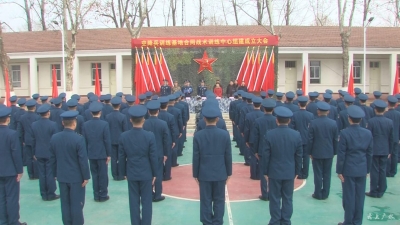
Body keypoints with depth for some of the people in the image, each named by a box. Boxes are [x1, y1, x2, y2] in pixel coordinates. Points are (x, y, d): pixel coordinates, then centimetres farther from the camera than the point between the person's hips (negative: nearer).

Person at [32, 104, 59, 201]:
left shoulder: (34, 125, 0)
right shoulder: (53, 124, -14)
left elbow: (33, 140, 5)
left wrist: (34, 153, 13)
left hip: (39, 153, 4)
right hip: (50, 153, -4)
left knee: (42, 174, 10)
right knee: (50, 174, 4)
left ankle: (44, 194, 17)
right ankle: (51, 194, 11)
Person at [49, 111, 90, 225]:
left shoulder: (54, 138, -2)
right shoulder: (79, 139, -19)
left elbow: (52, 159, 6)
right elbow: (83, 160, -17)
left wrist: (55, 174, 17)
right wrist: (86, 176, -7)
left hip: (62, 176, 5)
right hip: (76, 177, -5)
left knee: (65, 203, 14)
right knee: (77, 204, 5)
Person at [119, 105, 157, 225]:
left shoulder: (123, 136, -8)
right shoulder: (150, 136, -15)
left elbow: (121, 158, -1)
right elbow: (153, 157, -10)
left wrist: (124, 172, 12)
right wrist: (154, 174, 2)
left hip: (131, 174, 2)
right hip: (146, 174, -2)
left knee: (134, 202, 11)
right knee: (146, 202, 8)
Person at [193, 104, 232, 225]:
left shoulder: (198, 135, -10)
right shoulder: (225, 134, -8)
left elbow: (196, 157, -6)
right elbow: (228, 156, -3)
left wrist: (195, 174, 5)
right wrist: (229, 172, 8)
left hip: (204, 174, 0)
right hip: (220, 174, 1)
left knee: (205, 201, 8)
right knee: (219, 201, 11)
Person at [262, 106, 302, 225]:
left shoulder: (269, 134, -12)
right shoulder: (296, 135, -7)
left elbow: (265, 155, -8)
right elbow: (299, 155, 0)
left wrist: (265, 171, 3)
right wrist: (297, 171, 11)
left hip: (274, 172, -2)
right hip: (290, 172, 2)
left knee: (275, 198, 8)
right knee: (287, 198, 12)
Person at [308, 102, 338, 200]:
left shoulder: (313, 123, -12)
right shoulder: (333, 123, -4)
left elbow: (310, 139, -9)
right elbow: (335, 139, 2)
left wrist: (309, 152, 2)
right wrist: (334, 152, 12)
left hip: (317, 153, -2)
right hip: (329, 153, 2)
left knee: (318, 174, 5)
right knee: (327, 174, 11)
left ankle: (318, 194, 12)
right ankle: (325, 194, 18)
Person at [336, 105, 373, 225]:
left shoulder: (344, 133, -14)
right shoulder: (368, 133, -1)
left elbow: (341, 154, -12)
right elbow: (369, 154, 5)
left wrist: (339, 171, -4)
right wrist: (367, 170, 14)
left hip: (348, 170, -4)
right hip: (362, 170, 4)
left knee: (349, 196, 4)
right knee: (360, 197, 11)